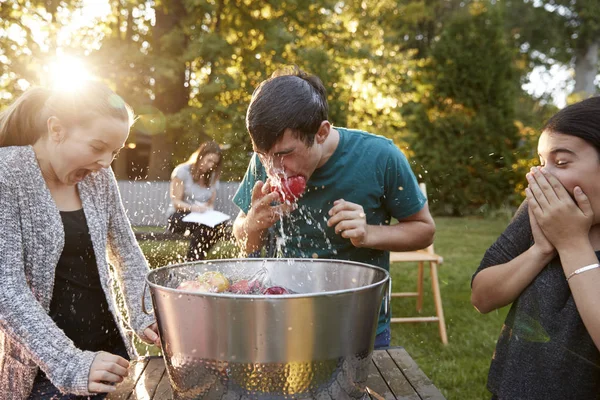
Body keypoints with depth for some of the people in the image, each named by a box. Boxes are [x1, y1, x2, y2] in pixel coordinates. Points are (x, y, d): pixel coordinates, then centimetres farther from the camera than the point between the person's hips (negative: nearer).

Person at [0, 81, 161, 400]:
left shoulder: (99, 177, 1)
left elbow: (127, 254, 11)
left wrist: (141, 318, -3)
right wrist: (70, 365, -27)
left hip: (107, 350, 5)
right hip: (41, 369, -5)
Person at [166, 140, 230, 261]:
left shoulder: (213, 177, 13)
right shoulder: (182, 171, -3)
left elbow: (211, 204, 13)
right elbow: (176, 202, -6)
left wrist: (208, 210, -12)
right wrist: (192, 207, -26)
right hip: (179, 217, -4)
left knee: (221, 225, -32)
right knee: (203, 225, -38)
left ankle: (195, 260, -23)